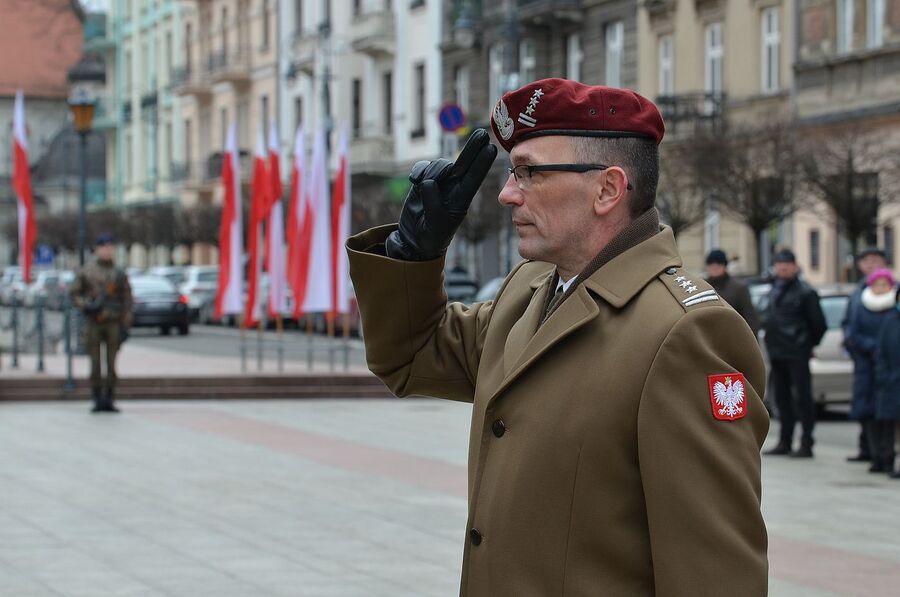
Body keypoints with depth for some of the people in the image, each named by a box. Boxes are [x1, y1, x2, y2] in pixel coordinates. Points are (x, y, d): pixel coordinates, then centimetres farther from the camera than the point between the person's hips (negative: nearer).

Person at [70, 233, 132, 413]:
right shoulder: (86, 271, 5)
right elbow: (75, 295, 7)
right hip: (93, 323, 0)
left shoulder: (119, 274, 6)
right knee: (95, 364, 0)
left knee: (111, 364, 0)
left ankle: (109, 399, 5)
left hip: (113, 324, 0)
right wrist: (87, 306, -13)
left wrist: (125, 326, 0)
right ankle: (97, 399, 6)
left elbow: (126, 301, 6)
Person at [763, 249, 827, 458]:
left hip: (796, 354, -8)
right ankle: (785, 442, 19)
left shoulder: (805, 292, -9)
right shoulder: (775, 289, 14)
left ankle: (806, 444, -2)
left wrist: (810, 344, 3)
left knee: (803, 398, -4)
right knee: (782, 397, 12)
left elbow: (819, 323, -6)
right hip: (777, 353, 8)